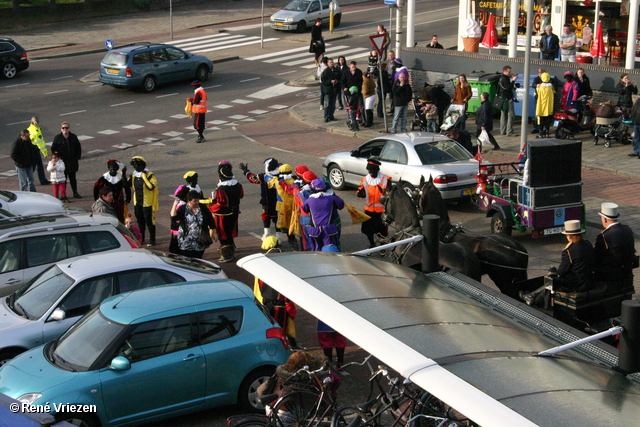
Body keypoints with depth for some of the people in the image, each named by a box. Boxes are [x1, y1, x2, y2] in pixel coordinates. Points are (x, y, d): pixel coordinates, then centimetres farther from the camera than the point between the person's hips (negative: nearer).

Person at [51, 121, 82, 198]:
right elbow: (53, 149, 3)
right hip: (62, 162, -2)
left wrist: (77, 158, 3)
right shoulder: (57, 138, -1)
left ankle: (75, 193, 18)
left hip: (72, 162, 2)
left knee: (73, 178, 9)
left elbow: (79, 148, 10)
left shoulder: (73, 137, 5)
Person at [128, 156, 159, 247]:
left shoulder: (149, 175, -14)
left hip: (147, 203, -7)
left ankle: (152, 240, 9)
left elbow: (151, 187, -27)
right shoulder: (133, 176, 7)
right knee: (140, 221, 17)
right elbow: (127, 185, 1)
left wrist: (144, 176, -29)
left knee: (149, 222, 0)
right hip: (137, 202, 7)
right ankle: (140, 239, 29)